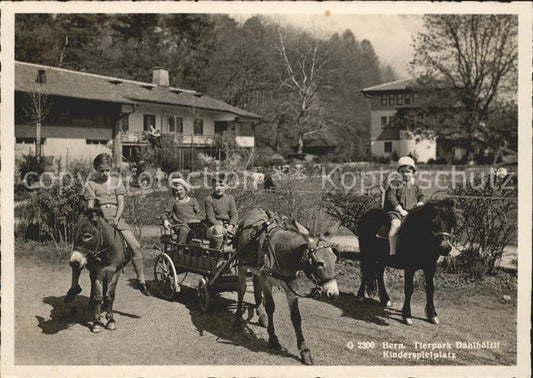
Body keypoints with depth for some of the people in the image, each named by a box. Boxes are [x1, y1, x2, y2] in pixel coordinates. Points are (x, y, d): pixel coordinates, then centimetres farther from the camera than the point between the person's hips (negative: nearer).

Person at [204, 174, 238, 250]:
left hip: (227, 225, 4)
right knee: (218, 230, -38)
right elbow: (210, 217, -7)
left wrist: (231, 225, -16)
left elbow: (234, 214, 4)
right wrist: (220, 226, -22)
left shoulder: (230, 198, 10)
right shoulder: (209, 199, 0)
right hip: (214, 226, -4)